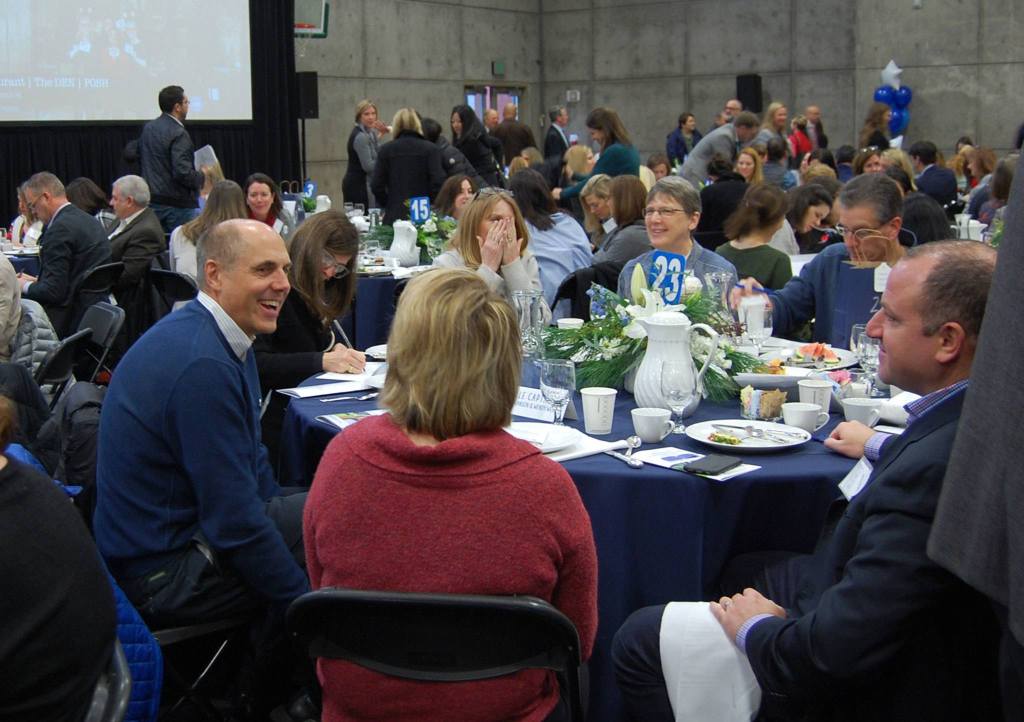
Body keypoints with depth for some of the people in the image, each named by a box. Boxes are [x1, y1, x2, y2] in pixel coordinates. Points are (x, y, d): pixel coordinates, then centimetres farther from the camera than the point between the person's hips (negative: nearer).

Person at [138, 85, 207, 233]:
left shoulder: (148, 128, 8)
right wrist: (201, 176, -7)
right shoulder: (179, 134, -17)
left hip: (152, 201, 8)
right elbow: (183, 172, -24)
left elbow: (140, 158, 18)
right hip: (177, 204, -8)